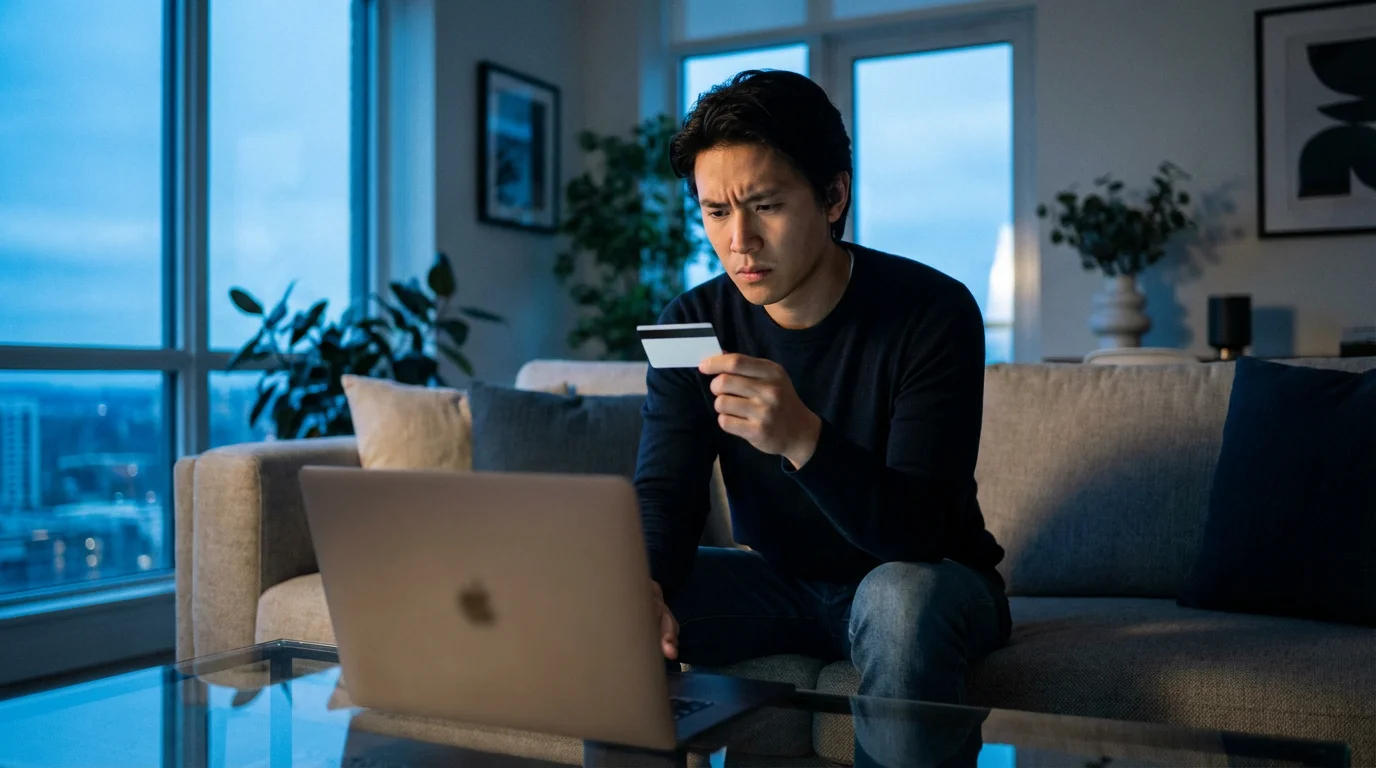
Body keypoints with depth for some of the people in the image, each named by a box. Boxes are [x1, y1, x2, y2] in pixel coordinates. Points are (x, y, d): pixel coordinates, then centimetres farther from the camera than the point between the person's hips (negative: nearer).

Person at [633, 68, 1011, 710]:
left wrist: (803, 438, -47)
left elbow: (921, 530, -28)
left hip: (922, 579, -3)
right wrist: (641, 583, -37)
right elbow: (664, 492, -13)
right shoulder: (692, 325, -8)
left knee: (903, 593, -38)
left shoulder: (933, 313, -21)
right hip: (778, 581, 4)